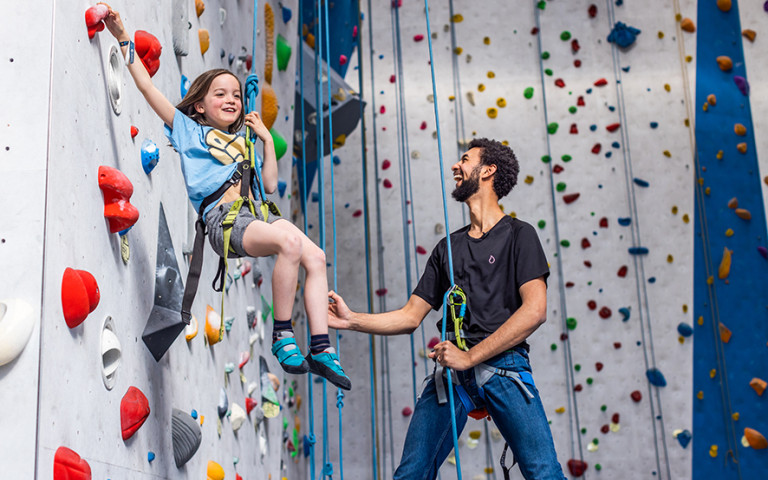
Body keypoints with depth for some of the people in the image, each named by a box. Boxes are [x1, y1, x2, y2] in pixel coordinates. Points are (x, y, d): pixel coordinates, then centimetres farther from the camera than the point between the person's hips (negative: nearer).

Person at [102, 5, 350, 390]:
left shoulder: (241, 141, 31)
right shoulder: (189, 129, 17)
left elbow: (270, 184, 24)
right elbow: (147, 87, 10)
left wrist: (266, 137, 22)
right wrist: (124, 39, 7)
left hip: (257, 213, 6)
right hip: (223, 217, -6)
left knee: (315, 257, -18)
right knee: (290, 240, -33)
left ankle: (321, 349, -17)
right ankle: (281, 334, -21)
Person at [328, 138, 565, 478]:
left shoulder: (518, 234, 5)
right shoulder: (448, 247, 21)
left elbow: (535, 310, -8)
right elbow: (411, 316, 19)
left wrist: (470, 356, -12)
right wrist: (352, 320, 5)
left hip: (503, 364, -4)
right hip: (452, 369, 4)